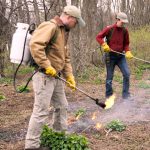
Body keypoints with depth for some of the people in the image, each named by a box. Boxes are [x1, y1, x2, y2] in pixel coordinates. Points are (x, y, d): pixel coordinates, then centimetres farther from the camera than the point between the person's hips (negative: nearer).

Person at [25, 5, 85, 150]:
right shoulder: (50, 26, -14)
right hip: (44, 75, -10)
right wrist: (47, 66, -24)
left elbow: (66, 57, 23)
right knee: (41, 111, -8)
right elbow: (35, 45, -28)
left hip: (55, 77, 10)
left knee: (62, 106, 19)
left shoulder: (63, 32, 19)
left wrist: (69, 76, 16)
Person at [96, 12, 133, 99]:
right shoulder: (109, 29, -10)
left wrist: (127, 52, -8)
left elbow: (126, 43, 10)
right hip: (110, 56, -3)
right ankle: (109, 96, 20)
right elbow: (98, 37, -5)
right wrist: (104, 45, -21)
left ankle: (126, 95, 2)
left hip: (121, 56, 3)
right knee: (110, 77, 5)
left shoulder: (125, 31, 0)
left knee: (127, 73, -8)